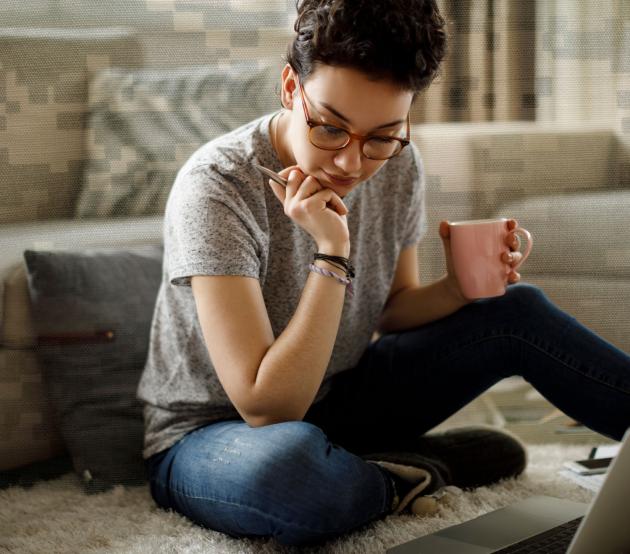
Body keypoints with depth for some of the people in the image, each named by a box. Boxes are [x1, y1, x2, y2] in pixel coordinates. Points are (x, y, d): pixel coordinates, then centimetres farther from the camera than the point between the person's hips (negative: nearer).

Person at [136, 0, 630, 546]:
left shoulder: (399, 166, -8)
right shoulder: (216, 188, -28)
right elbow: (268, 409, -31)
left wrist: (456, 289, -14)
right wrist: (332, 254, -35)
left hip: (333, 400, 6)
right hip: (212, 434, -6)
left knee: (517, 310, -7)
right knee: (290, 463, -42)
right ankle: (412, 473, -10)